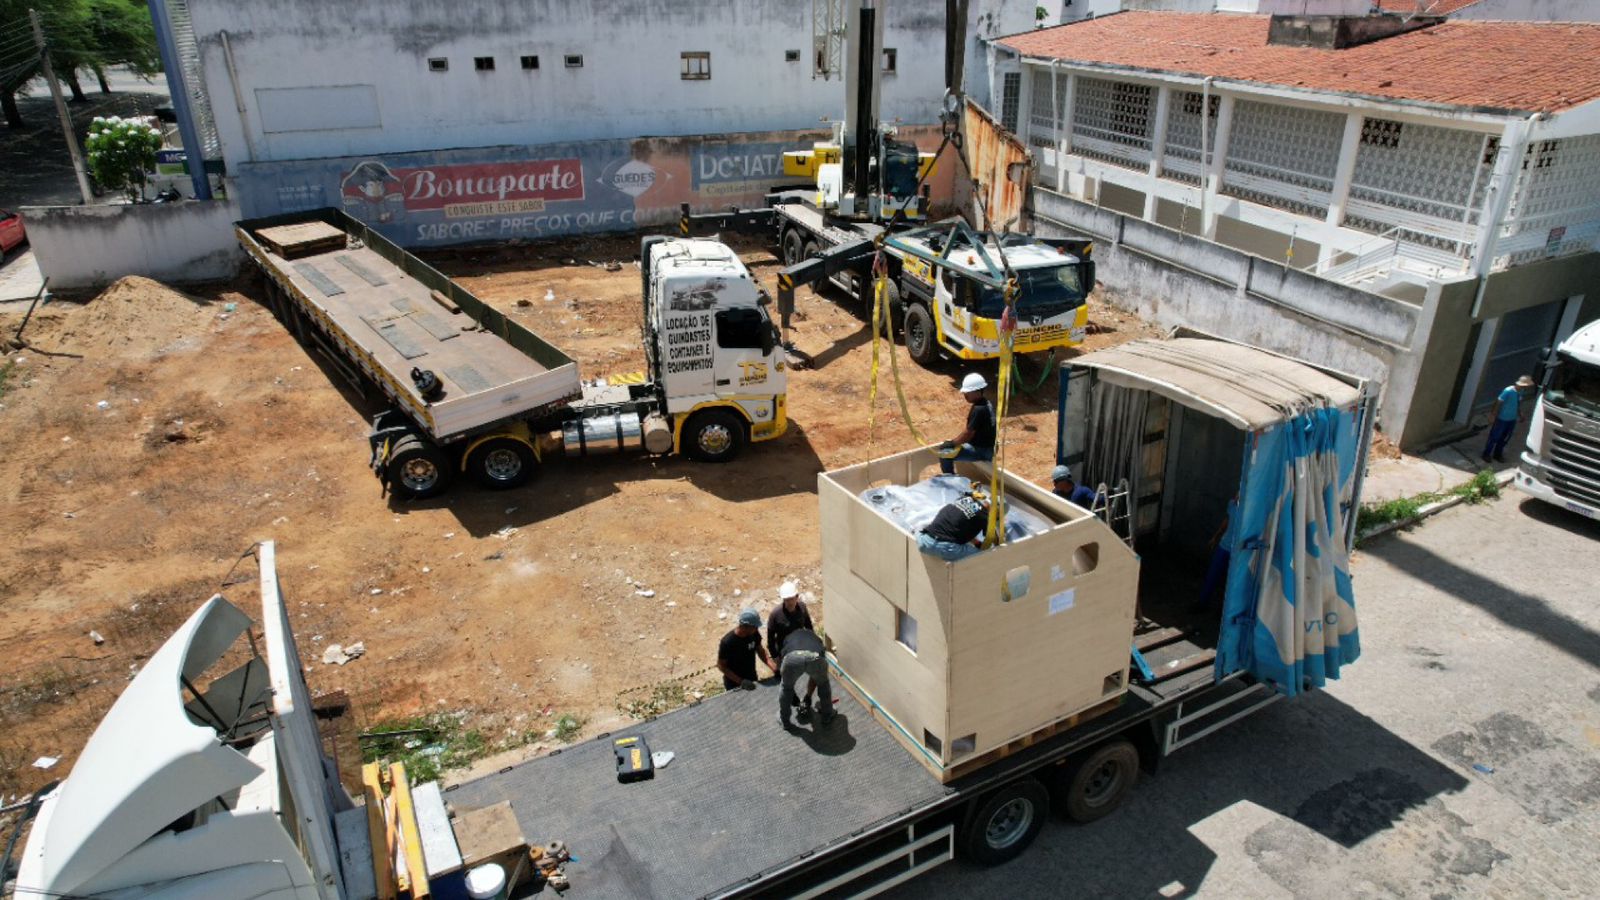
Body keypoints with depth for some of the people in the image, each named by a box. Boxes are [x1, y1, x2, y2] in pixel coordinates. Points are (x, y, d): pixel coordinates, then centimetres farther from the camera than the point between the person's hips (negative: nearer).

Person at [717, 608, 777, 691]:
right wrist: (740, 681, -25)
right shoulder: (727, 642, -30)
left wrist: (774, 667, -14)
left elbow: (760, 650, 0)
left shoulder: (754, 633, -15)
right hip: (734, 684, -5)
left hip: (752, 679, 5)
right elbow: (721, 665, -20)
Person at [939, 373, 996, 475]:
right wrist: (953, 441, 12)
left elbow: (968, 434, -23)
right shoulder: (986, 403, 6)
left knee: (944, 454, -14)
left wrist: (952, 443, -10)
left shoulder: (978, 410, -25)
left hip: (982, 450, -10)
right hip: (985, 445, 10)